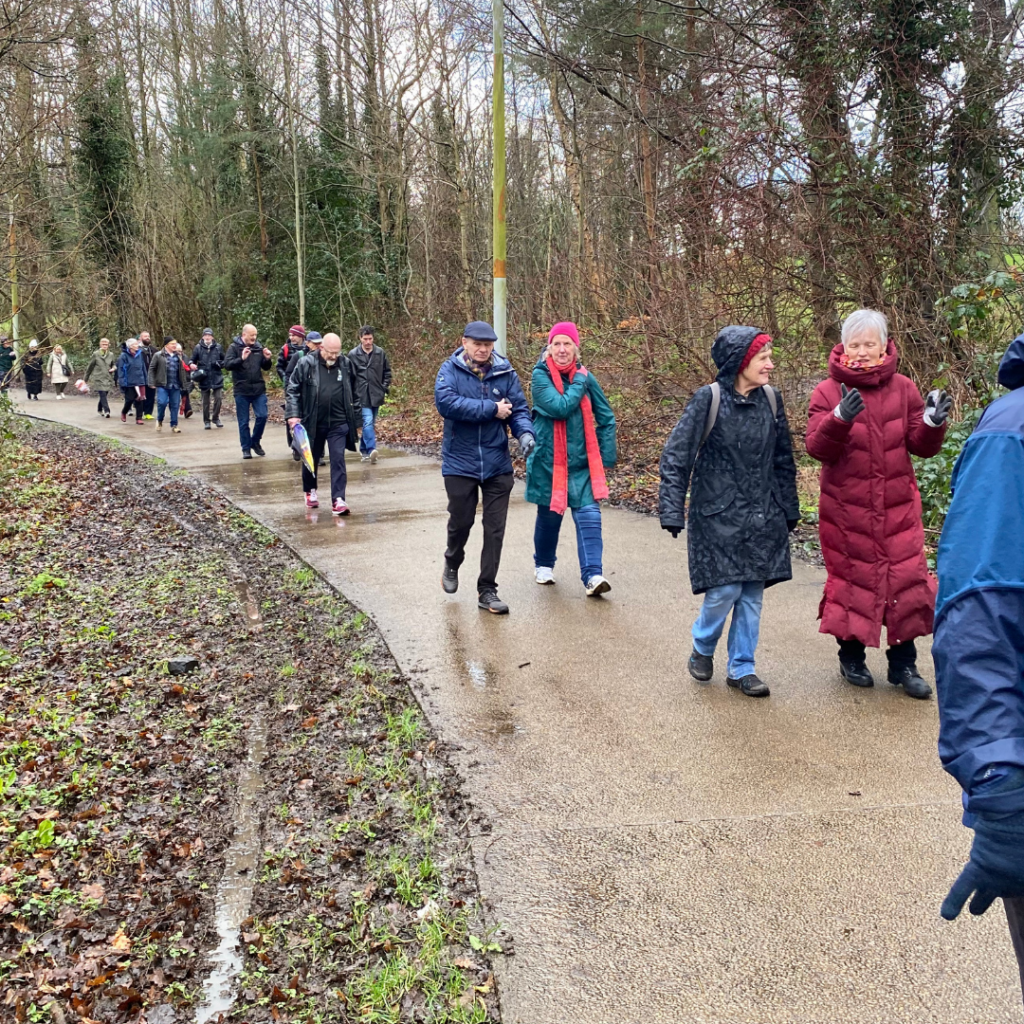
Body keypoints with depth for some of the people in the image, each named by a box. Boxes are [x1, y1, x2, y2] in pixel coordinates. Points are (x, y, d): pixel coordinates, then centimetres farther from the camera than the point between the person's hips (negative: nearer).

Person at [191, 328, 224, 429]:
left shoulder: (218, 347, 3)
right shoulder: (198, 348, 2)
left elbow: (224, 360, 12)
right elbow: (193, 360, 8)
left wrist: (220, 363, -9)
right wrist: (192, 365, -13)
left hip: (217, 378, 0)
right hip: (204, 379, 0)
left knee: (218, 398, -4)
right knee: (206, 401, 7)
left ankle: (216, 418, 14)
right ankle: (206, 421, 16)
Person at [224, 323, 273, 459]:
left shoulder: (258, 348, 8)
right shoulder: (234, 347, -2)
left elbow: (266, 367, 15)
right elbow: (227, 364, -14)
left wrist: (267, 359, -7)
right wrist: (241, 358, -28)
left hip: (259, 389, 3)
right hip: (242, 391, -3)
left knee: (262, 416, -3)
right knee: (243, 422, 4)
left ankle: (255, 442, 18)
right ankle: (246, 448, 15)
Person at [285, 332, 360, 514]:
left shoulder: (346, 364, 2)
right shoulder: (306, 364, -6)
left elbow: (354, 393, 11)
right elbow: (292, 389, -3)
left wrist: (356, 420, 12)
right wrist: (293, 414, -14)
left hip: (339, 423, 1)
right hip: (313, 423, 0)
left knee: (338, 460, -7)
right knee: (311, 459, 15)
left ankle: (338, 500, -7)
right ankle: (310, 491, 38)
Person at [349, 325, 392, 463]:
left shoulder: (380, 353, 3)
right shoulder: (353, 354, -3)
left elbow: (387, 371, 12)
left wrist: (385, 388, 3)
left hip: (376, 395, 4)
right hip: (362, 395, -3)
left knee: (370, 423, 13)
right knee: (368, 422, -16)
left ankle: (364, 449, 24)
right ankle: (371, 449, -23)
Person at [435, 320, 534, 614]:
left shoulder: (505, 372, 0)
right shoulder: (450, 370, -6)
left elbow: (519, 408, 1)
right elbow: (445, 402, -23)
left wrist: (525, 432, -22)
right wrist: (492, 409, -20)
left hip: (497, 465, 2)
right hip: (460, 463, -2)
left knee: (495, 529, 4)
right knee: (460, 522, 11)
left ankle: (487, 590, 17)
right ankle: (452, 564, 43)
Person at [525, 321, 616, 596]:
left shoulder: (586, 377, 3)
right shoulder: (541, 375, -8)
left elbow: (606, 418, 10)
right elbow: (560, 408, -24)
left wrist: (606, 456, 5)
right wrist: (579, 383, -12)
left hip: (582, 461, 2)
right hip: (548, 460, -2)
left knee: (589, 515, -9)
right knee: (549, 515, 11)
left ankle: (592, 575, -10)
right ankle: (543, 565, 33)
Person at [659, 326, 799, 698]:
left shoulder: (771, 399, 5)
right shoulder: (709, 399, -10)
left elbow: (783, 459, 15)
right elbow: (676, 456, -10)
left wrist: (789, 510, 18)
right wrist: (673, 511, -15)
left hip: (762, 516, 5)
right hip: (718, 515, -5)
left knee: (752, 594, 6)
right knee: (724, 590, -6)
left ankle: (741, 668, 21)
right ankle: (702, 651, 23)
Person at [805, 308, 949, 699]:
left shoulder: (903, 388, 4)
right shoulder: (828, 391, -4)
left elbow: (922, 446, 4)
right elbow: (816, 447, -14)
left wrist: (932, 423, -16)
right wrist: (839, 418, -31)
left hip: (897, 506, 2)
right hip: (846, 509, -2)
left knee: (906, 580, 2)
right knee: (851, 578, 8)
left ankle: (903, 664, 17)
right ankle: (851, 656, 27)